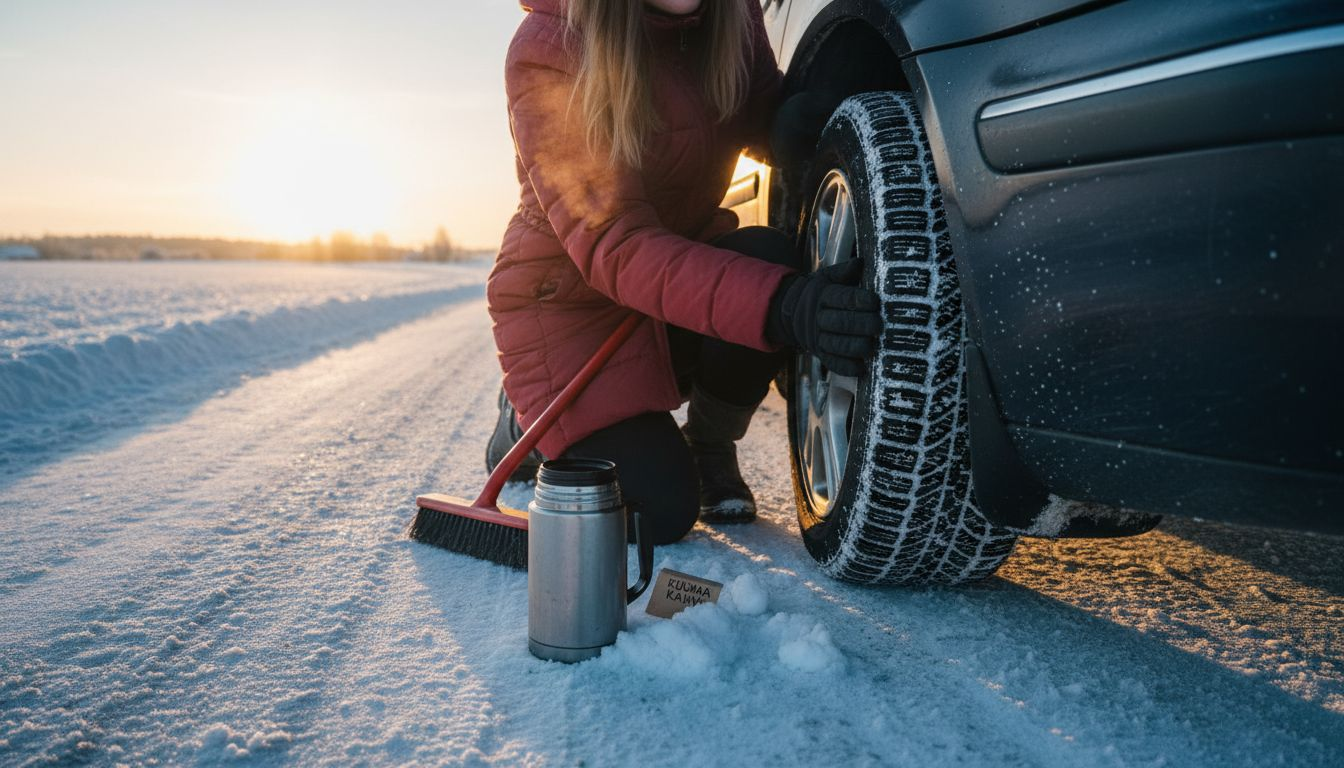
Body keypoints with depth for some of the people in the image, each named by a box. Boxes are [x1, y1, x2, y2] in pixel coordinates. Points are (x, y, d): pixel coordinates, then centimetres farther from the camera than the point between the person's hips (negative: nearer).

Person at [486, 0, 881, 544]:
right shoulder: (548, 51, -26)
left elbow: (756, 116, 8)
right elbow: (614, 246, -33)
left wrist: (790, 121, -20)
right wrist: (778, 305, -49)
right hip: (570, 300, -5)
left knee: (768, 258, -30)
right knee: (660, 512, -16)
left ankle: (709, 445, -2)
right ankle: (527, 424, 16)